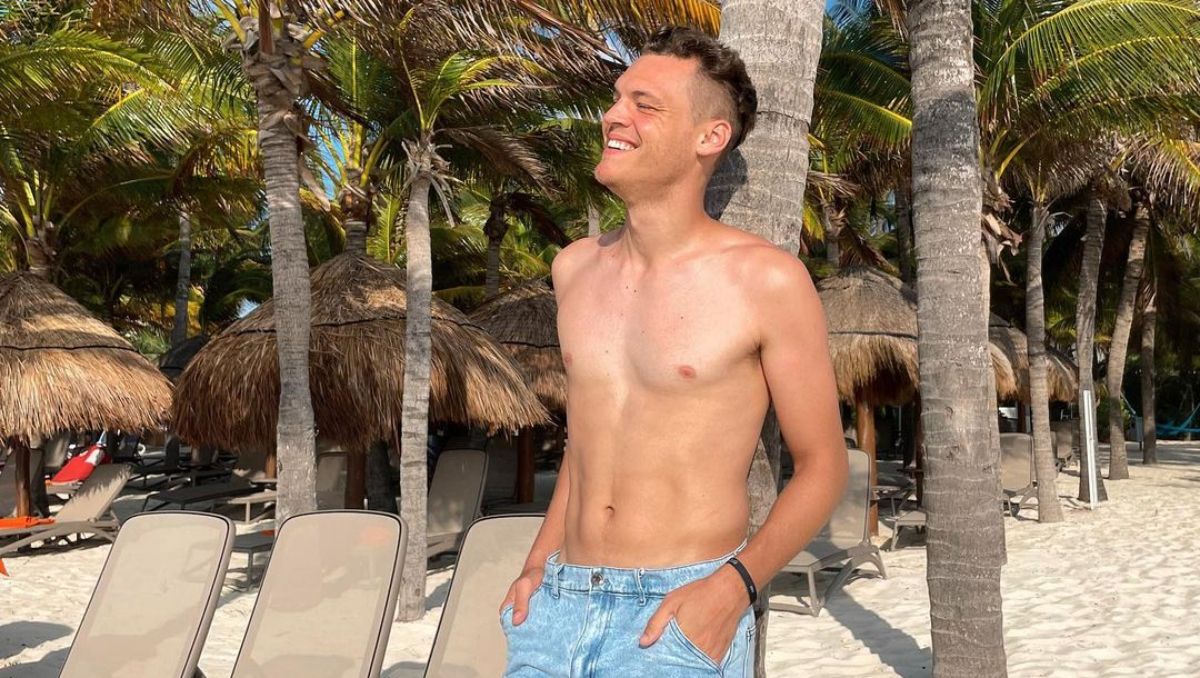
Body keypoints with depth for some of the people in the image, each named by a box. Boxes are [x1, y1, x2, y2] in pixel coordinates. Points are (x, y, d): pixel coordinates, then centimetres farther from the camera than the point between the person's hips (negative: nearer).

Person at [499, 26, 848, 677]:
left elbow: (822, 465, -4)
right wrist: (539, 564, 8)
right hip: (557, 603, 5)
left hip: (679, 614, -4)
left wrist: (734, 583, -16)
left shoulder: (766, 280, -10)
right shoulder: (574, 268, 4)